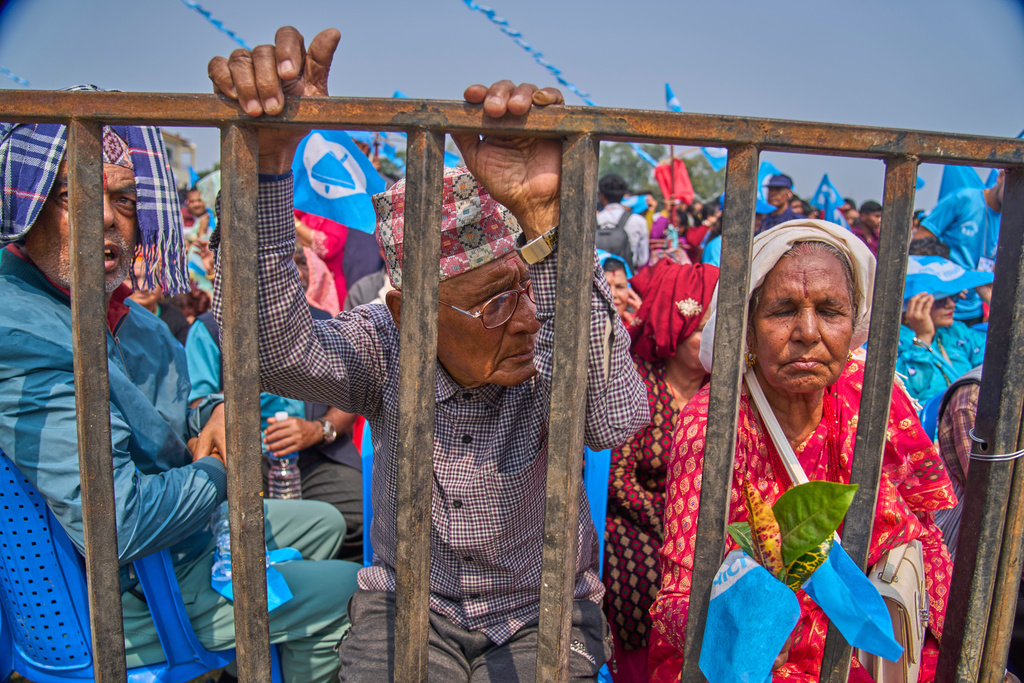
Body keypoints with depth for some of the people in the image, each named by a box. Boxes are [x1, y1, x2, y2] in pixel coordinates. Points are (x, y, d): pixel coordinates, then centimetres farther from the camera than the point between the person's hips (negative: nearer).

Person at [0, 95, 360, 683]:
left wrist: (213, 414, -4)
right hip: (126, 597, -10)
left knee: (323, 522, 24)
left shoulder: (110, 307, 1)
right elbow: (117, 526, -36)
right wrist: (217, 473, -17)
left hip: (180, 523, 10)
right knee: (354, 593, 0)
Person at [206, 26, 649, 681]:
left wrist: (544, 219, -46)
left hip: (543, 613, 0)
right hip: (407, 602, 1)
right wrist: (268, 158, -41)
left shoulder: (558, 352, -18)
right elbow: (273, 348, -30)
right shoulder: (383, 347, -14)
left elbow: (617, 419, -39)